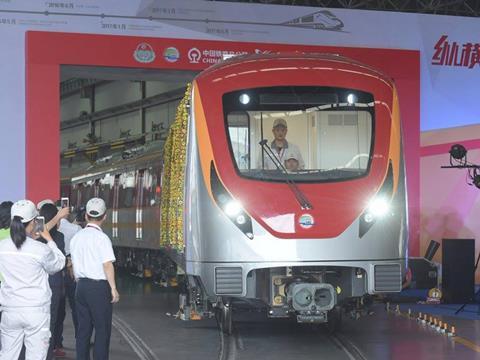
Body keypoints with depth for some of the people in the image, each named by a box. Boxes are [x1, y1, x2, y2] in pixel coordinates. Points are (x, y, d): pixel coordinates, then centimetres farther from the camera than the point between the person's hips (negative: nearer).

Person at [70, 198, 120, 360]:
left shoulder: (76, 237, 8)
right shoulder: (101, 238, -12)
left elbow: (74, 264, 13)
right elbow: (108, 265, -15)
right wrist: (113, 289, -10)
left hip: (81, 285, 6)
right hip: (99, 286, -6)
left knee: (83, 328, 11)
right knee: (102, 329, 0)